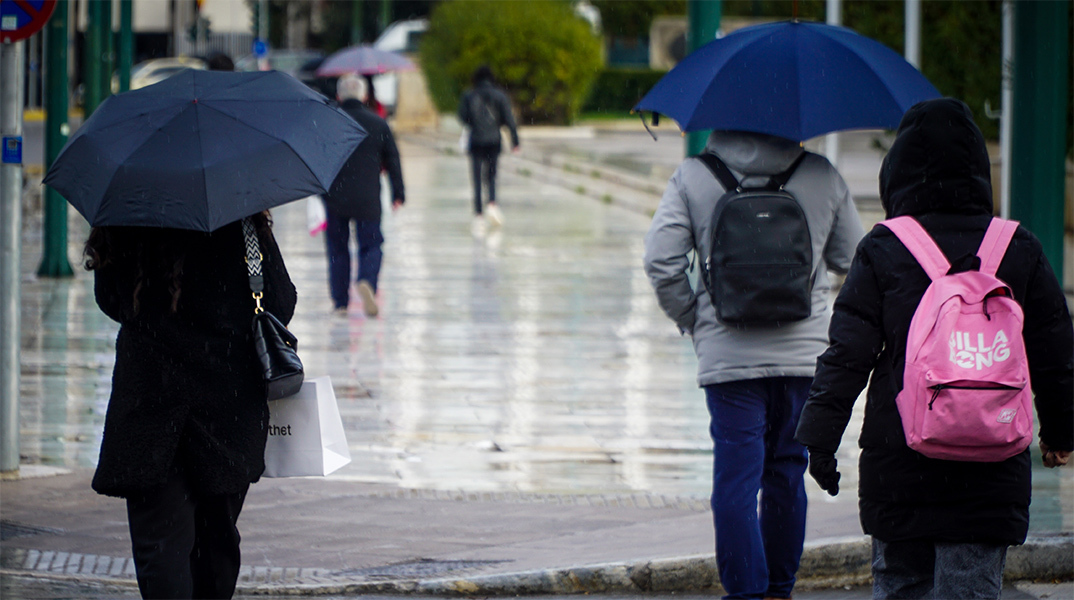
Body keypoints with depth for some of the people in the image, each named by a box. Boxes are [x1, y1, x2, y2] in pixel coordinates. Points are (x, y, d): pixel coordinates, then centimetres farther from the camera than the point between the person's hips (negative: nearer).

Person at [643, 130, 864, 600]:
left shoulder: (692, 178, -3)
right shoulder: (821, 175, 1)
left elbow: (661, 261, -7)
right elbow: (850, 257, 10)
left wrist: (691, 319, 7)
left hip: (728, 354, -2)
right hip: (804, 353, 2)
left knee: (735, 480, 0)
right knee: (787, 473, 15)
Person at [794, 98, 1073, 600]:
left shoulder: (882, 252, -4)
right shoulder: (1020, 252, 2)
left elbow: (846, 355, -6)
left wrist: (819, 439, 0)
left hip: (897, 463, 0)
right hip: (991, 474, 0)